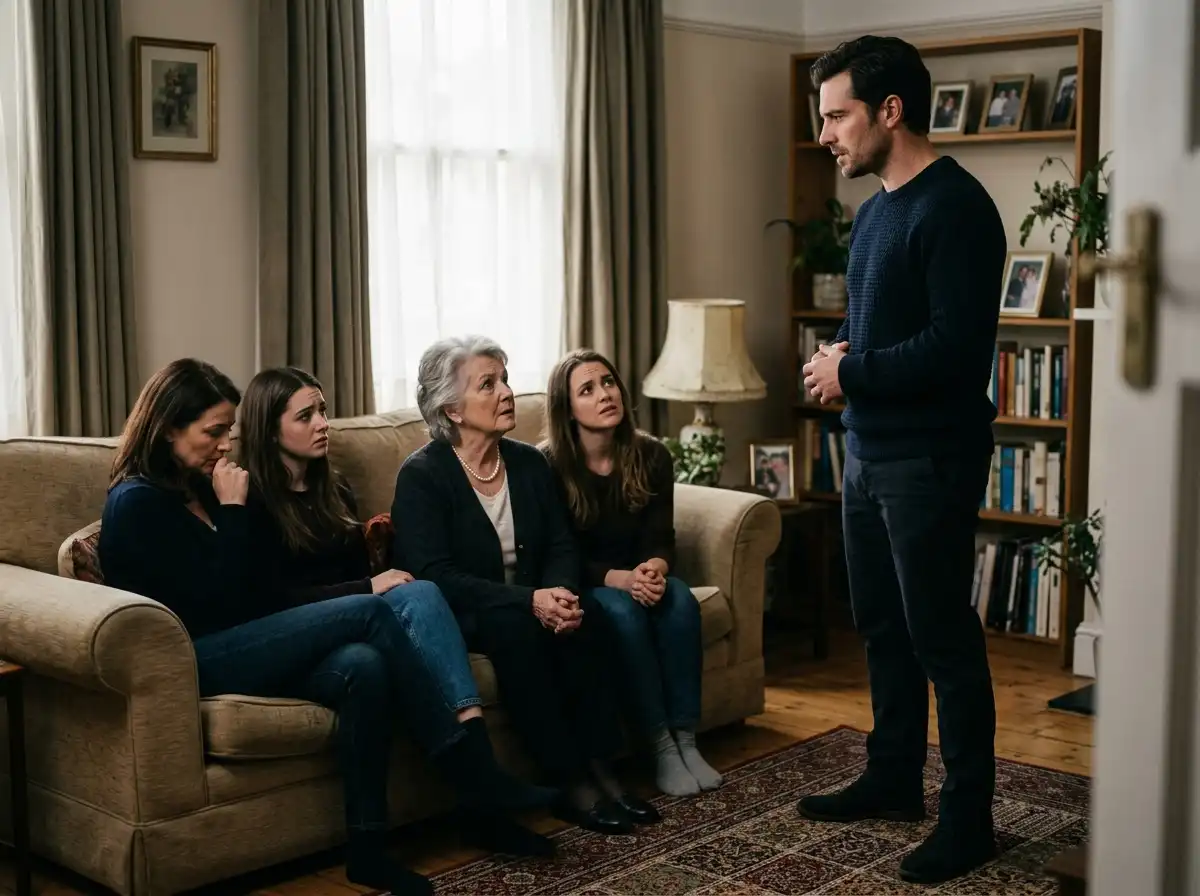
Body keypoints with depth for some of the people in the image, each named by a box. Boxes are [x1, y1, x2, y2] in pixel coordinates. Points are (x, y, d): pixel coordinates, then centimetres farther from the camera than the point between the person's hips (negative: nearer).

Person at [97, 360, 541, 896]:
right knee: (367, 613, -23)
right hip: (193, 661, -8)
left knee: (363, 666, -24)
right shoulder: (136, 503, -6)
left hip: (239, 647, 8)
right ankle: (477, 782, -19)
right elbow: (215, 600, -15)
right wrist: (233, 509, -9)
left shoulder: (199, 489, 19)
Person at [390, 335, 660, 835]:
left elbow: (561, 546, 3)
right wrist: (528, 600, -30)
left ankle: (599, 769, -23)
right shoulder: (420, 475, -11)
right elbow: (434, 576, -21)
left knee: (577, 616, -27)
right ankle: (569, 784, -29)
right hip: (453, 619, -5)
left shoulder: (529, 463, 7)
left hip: (529, 605, 5)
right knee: (514, 623, -35)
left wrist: (560, 593, -21)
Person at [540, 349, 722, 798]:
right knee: (623, 611, -34)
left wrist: (655, 568, -29)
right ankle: (661, 745, -28)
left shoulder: (651, 456, -3)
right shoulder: (549, 465, -13)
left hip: (637, 577, 4)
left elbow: (661, 538, -4)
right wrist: (617, 578, -31)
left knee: (680, 601, -28)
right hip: (582, 586, -4)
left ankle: (686, 739, -25)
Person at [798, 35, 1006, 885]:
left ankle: (970, 816, 9)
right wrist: (835, 358, 1)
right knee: (883, 625, 17)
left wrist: (850, 374, -14)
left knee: (942, 638, -2)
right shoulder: (873, 211, 14)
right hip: (868, 452, 9)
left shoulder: (954, 207, -16)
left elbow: (957, 345, -23)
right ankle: (894, 776, 32)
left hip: (930, 460, -9)